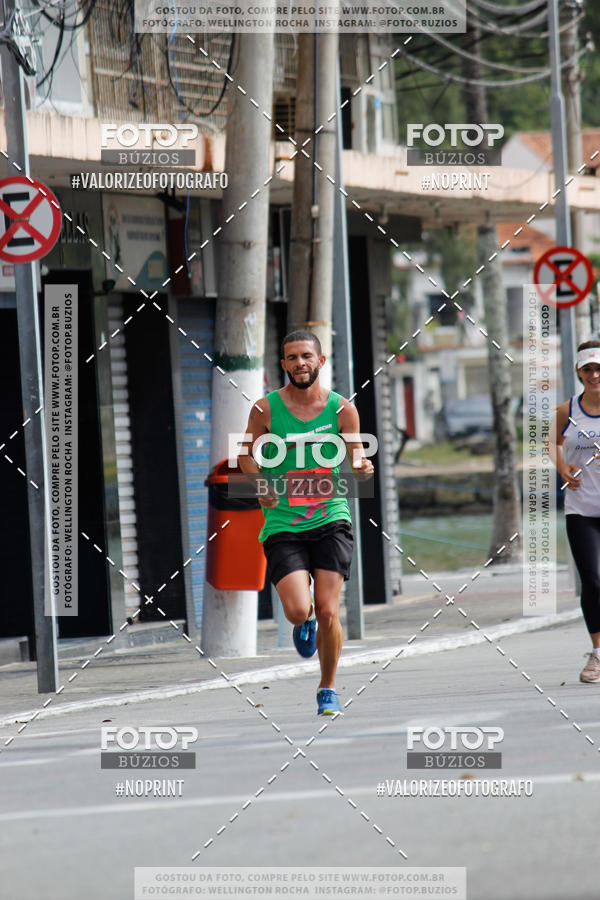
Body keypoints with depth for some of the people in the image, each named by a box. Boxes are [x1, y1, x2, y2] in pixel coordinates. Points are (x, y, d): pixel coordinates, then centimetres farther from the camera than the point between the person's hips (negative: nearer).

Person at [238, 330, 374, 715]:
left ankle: (328, 688, 16)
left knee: (328, 613, -6)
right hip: (283, 524, 0)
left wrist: (362, 465, -21)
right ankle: (305, 622, 24)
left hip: (330, 520, 0)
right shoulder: (266, 408, -1)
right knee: (297, 610, -16)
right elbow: (247, 453, 8)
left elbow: (356, 453, 3)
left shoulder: (341, 408, 1)